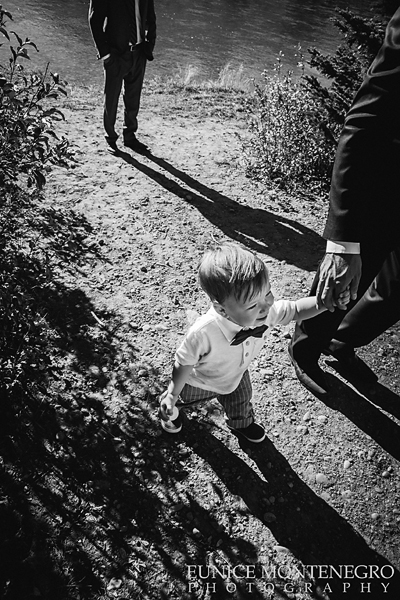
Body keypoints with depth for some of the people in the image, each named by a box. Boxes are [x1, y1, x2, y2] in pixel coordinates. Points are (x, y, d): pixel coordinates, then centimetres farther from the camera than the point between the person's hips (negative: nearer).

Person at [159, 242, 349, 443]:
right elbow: (184, 363, -30)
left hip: (236, 376, 4)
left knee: (240, 404, 32)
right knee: (183, 396, 30)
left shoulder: (268, 311, -35)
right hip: (199, 381, -3)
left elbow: (296, 310, -15)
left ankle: (242, 424, 67)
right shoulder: (203, 333, -48)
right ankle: (168, 408, 66)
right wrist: (173, 393, -17)